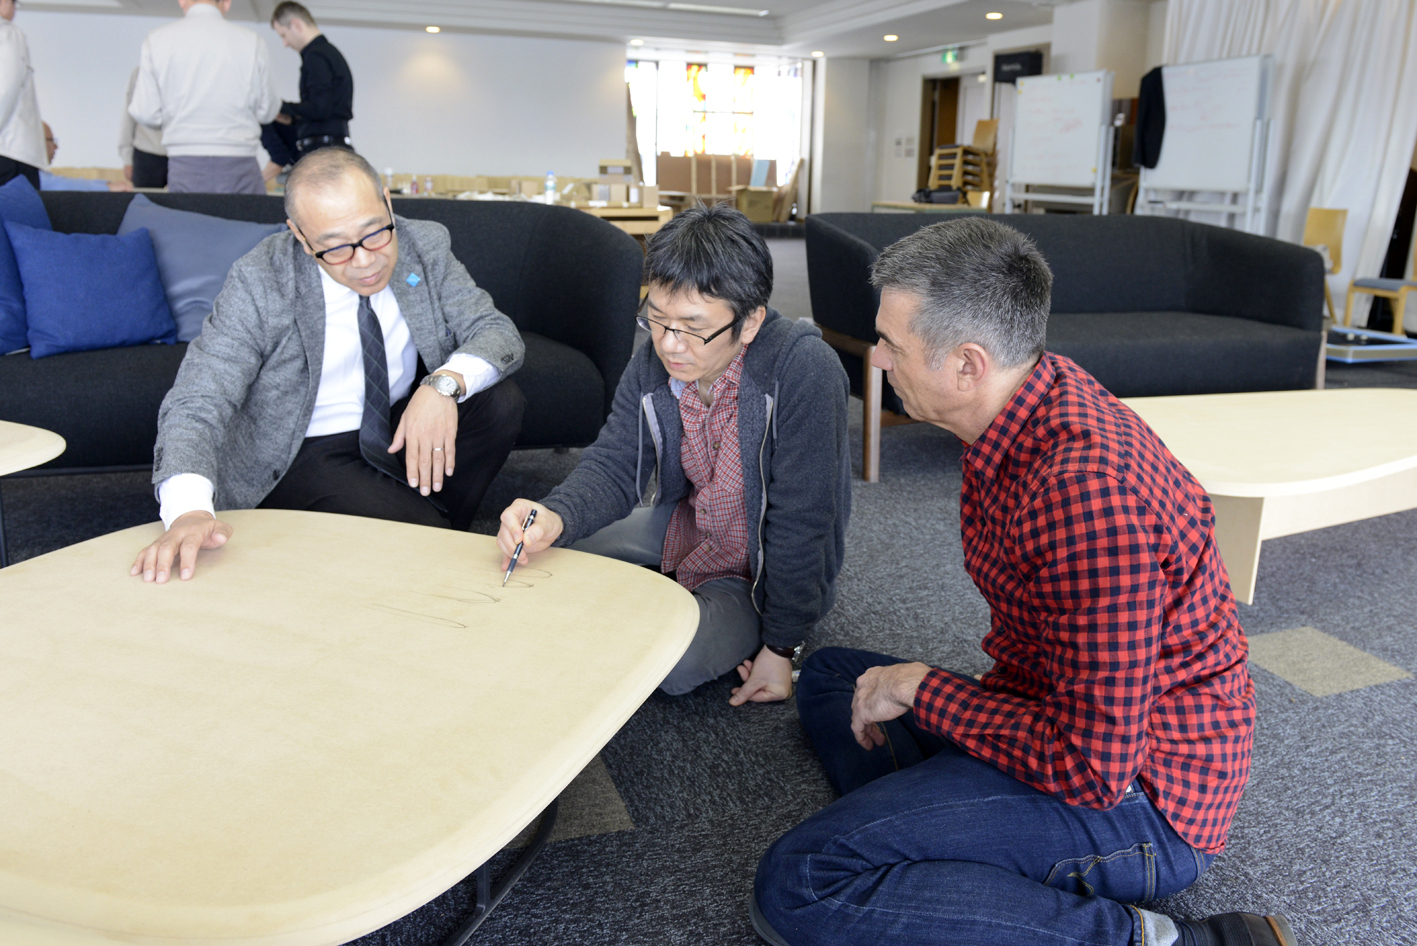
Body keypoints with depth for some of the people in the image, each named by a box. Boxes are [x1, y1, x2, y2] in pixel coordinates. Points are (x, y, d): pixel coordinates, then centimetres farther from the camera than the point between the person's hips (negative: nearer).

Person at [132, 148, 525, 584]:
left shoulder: (424, 246, -12)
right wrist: (188, 510, -47)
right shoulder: (258, 282, -22)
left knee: (499, 401, -20)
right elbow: (196, 404, -27)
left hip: (400, 427, 5)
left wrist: (446, 383, -35)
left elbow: (498, 332, -12)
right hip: (300, 456, -5)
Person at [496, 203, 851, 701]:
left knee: (673, 663, -28)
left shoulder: (805, 370, -32)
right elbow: (613, 464, -10)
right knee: (553, 557, 1)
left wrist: (781, 646, -22)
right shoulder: (653, 362, -13)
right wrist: (556, 518, -33)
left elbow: (801, 520, -28)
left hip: (765, 566, -5)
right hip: (685, 525, 6)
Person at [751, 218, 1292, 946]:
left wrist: (923, 691, -17)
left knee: (798, 886, -24)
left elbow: (1094, 767, -29)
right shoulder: (1038, 400, 0)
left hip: (1133, 796, -10)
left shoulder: (1086, 491, -33)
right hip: (1065, 707, 10)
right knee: (827, 674, 22)